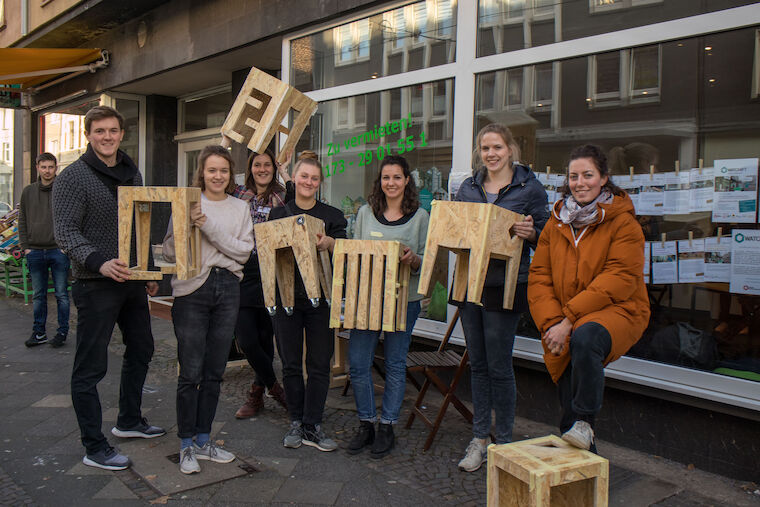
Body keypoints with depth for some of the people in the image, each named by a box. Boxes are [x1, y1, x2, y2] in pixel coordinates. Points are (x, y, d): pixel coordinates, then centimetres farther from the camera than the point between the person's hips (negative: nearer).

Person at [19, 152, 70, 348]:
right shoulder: (28, 192, 9)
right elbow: (22, 222, 12)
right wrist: (25, 246, 4)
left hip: (59, 251, -3)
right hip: (35, 252, 3)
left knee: (61, 294, 3)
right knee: (38, 295, 10)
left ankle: (62, 332, 12)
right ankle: (39, 332, 19)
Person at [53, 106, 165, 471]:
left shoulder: (132, 174, 12)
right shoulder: (73, 177, -8)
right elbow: (65, 231, -16)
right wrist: (99, 262, -31)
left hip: (132, 281, 8)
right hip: (96, 285, -8)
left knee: (141, 349, 18)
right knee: (91, 366, -1)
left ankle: (129, 421, 36)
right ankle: (94, 447, 10)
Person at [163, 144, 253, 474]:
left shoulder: (240, 208, 9)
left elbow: (244, 251, -2)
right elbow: (169, 251, -3)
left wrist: (209, 228, -12)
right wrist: (188, 225, -20)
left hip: (228, 289, 4)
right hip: (192, 290, -3)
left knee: (214, 372, 11)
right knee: (190, 373, -1)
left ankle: (203, 440, 24)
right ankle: (186, 445, 15)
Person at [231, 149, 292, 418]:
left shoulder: (281, 196, 7)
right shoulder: (238, 194, 12)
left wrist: (287, 177, -9)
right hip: (241, 273, 1)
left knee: (265, 337, 6)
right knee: (246, 339, -4)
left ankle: (258, 392, 24)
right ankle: (274, 386, 17)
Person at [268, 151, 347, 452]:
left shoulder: (332, 216, 6)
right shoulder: (278, 214, 9)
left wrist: (329, 243, -22)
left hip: (320, 296, 0)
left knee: (319, 364, 2)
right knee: (291, 364, 6)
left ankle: (312, 426, 12)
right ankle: (296, 422, 20)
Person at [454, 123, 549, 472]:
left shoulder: (529, 188, -2)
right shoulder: (468, 188, 11)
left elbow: (544, 238, -1)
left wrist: (529, 233, -21)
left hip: (505, 286, -5)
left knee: (499, 366, 1)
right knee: (477, 364, 12)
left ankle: (503, 440, 18)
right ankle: (479, 437, 24)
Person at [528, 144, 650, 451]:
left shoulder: (623, 223, -7)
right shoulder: (556, 223, 8)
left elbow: (619, 280, -16)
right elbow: (539, 276, 3)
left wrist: (569, 319, -22)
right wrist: (551, 323, -12)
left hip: (616, 311, -5)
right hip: (563, 323, 5)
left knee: (585, 338, -37)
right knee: (567, 399, 9)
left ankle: (585, 421, -20)